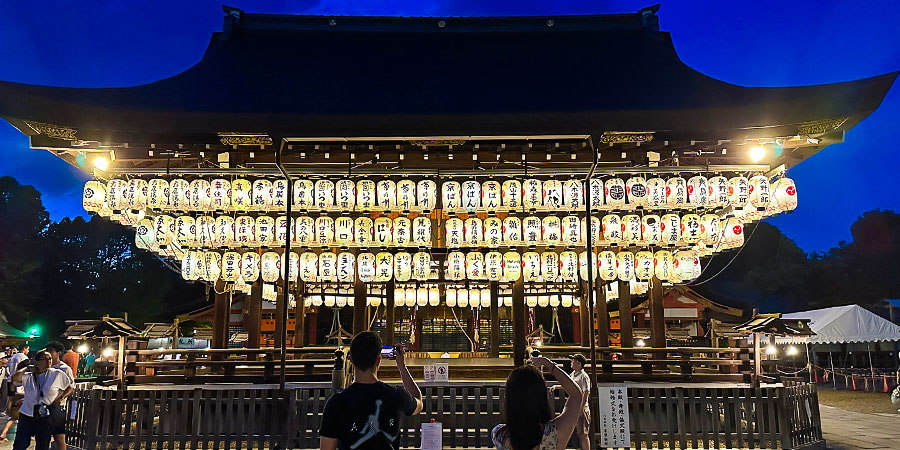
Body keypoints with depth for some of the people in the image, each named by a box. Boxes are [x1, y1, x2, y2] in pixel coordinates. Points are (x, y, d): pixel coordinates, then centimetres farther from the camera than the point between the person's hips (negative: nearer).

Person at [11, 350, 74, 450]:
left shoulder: (58, 374, -3)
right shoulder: (29, 376, 0)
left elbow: (71, 388, 7)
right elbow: (15, 378, -21)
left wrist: (61, 397, -8)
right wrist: (27, 368, -8)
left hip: (46, 417, -1)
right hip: (27, 415, 1)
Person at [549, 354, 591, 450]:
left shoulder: (583, 376, -13)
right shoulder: (572, 374, 13)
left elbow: (586, 393, -19)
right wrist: (556, 386, 28)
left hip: (581, 409, -8)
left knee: (583, 434, -5)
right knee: (579, 434, 13)